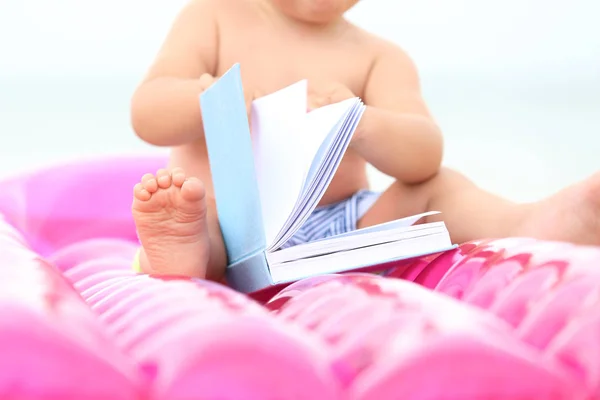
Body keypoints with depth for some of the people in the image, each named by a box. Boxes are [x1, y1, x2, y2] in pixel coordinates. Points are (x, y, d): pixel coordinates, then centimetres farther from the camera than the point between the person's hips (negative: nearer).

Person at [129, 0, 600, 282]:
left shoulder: (379, 58, 7)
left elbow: (423, 157, -8)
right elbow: (147, 116, -3)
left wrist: (359, 123, -30)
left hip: (340, 230, 1)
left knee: (437, 187, -16)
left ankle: (528, 224, -43)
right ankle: (186, 250, -58)